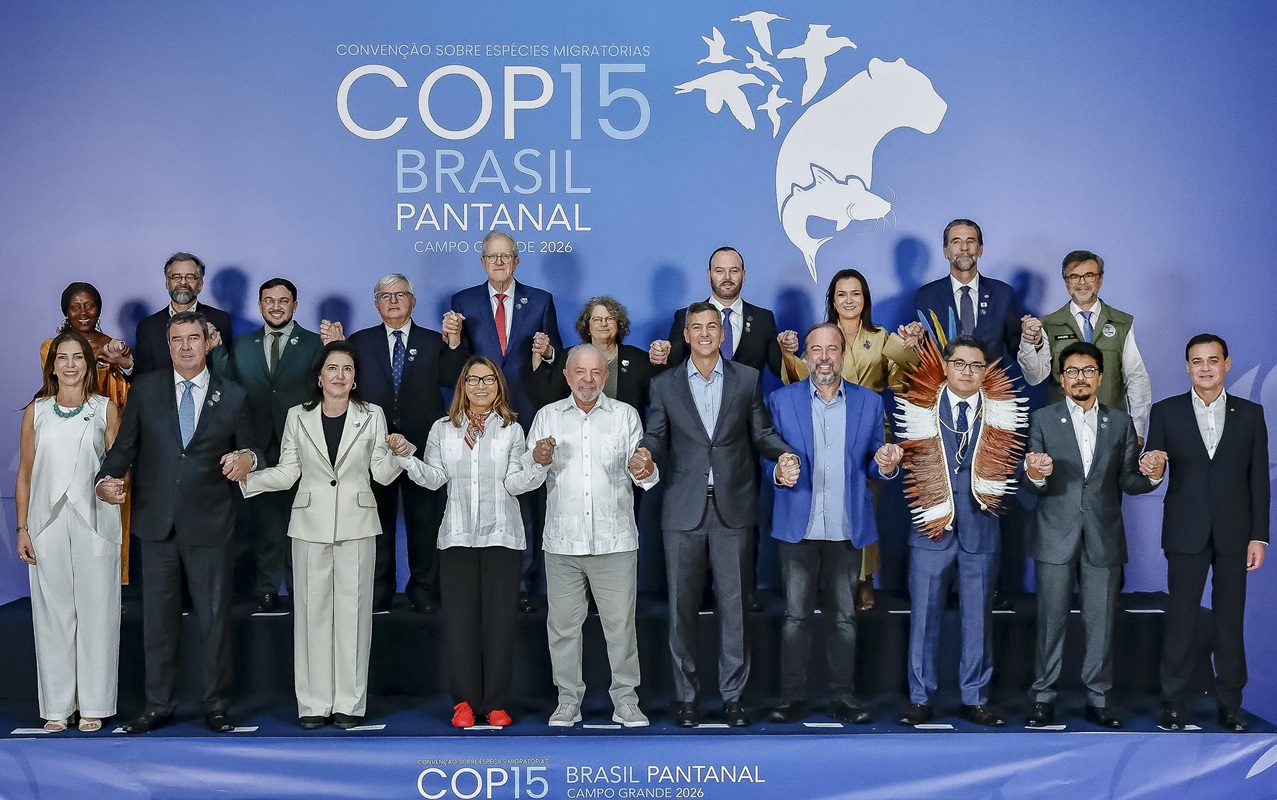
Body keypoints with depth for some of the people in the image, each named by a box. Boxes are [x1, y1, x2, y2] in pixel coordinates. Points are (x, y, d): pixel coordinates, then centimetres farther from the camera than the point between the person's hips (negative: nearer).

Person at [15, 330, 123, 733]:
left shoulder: (105, 409, 6)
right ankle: (57, 707, 10)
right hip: (48, 523, 1)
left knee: (95, 611, 1)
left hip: (95, 522, -1)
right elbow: (24, 475, 10)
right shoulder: (36, 412, 9)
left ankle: (93, 705, 8)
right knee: (52, 613, 3)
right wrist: (22, 529, 4)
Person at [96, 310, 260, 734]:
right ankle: (158, 706, 19)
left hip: (209, 523, -1)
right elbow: (124, 445, 8)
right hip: (157, 521, 1)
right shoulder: (145, 389, 7)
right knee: (157, 618, 8)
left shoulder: (232, 395, 5)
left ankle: (215, 706, 15)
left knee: (214, 617, 4)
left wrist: (246, 457, -17)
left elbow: (250, 450, 6)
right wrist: (107, 478, -10)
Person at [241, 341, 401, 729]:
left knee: (352, 610, 1)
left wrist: (398, 454, -15)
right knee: (312, 611, 1)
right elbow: (287, 473, 7)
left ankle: (349, 702, 7)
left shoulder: (372, 417, 6)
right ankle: (315, 703, 8)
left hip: (356, 526, 0)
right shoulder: (298, 417, 8)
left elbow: (382, 474, 4)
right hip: (310, 526, 1)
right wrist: (246, 478, -6)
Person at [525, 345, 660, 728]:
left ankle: (625, 699, 12)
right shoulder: (548, 416, 9)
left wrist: (647, 472, -24)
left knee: (620, 622, 1)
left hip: (614, 540, -1)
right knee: (563, 623, 6)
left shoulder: (625, 415, 7)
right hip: (562, 540, 1)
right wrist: (538, 461, -20)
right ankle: (568, 700, 17)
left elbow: (642, 474, 0)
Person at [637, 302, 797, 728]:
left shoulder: (747, 379, 7)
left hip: (733, 508, 0)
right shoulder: (665, 384, 7)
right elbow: (657, 436, 6)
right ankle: (686, 695, 14)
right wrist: (646, 452, -16)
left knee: (734, 604, 2)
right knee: (682, 605, 4)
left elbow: (762, 433, 8)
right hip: (683, 511, 0)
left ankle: (733, 695, 12)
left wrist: (784, 454, -11)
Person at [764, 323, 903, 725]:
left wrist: (886, 466, -13)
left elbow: (871, 466, 9)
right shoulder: (782, 400, 4)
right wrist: (779, 470, -17)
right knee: (796, 616, 2)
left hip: (848, 529, 1)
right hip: (799, 526, -1)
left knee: (845, 616, 7)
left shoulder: (869, 402, 7)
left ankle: (843, 697, 16)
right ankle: (792, 698, 10)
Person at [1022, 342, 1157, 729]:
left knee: (1101, 623, 6)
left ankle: (1098, 699, 16)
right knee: (1051, 621, 3)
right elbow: (1033, 486, -2)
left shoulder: (1121, 423, 8)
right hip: (1056, 537, -1)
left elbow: (1128, 481, 5)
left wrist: (1149, 476, -16)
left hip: (1104, 538, 2)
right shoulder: (1043, 420, 3)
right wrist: (1035, 476, -26)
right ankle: (1043, 697, 13)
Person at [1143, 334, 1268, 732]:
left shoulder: (1250, 414, 6)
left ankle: (1229, 703, 14)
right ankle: (1174, 703, 8)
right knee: (1181, 618, 2)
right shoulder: (1166, 412, 4)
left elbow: (1259, 479, 5)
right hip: (1186, 532, -1)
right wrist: (1151, 469, -23)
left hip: (1234, 534, 1)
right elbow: (1153, 469, 2)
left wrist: (1259, 536, 0)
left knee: (1230, 620, 5)